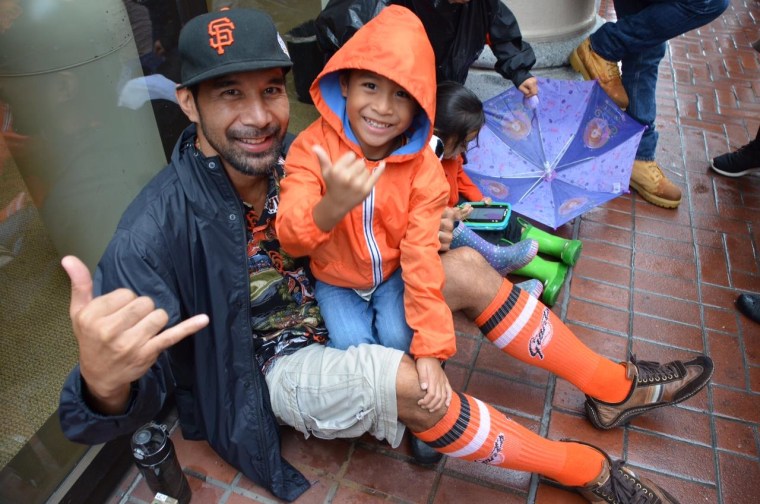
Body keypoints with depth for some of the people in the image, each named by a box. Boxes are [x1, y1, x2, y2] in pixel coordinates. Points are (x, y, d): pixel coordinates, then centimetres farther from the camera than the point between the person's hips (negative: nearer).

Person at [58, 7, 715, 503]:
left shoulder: (287, 154, -12)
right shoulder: (162, 226, -29)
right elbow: (116, 412, -33)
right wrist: (104, 384, -58)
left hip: (334, 309, 6)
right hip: (275, 366, -6)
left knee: (466, 267, -7)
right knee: (402, 378, -33)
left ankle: (613, 388, 10)